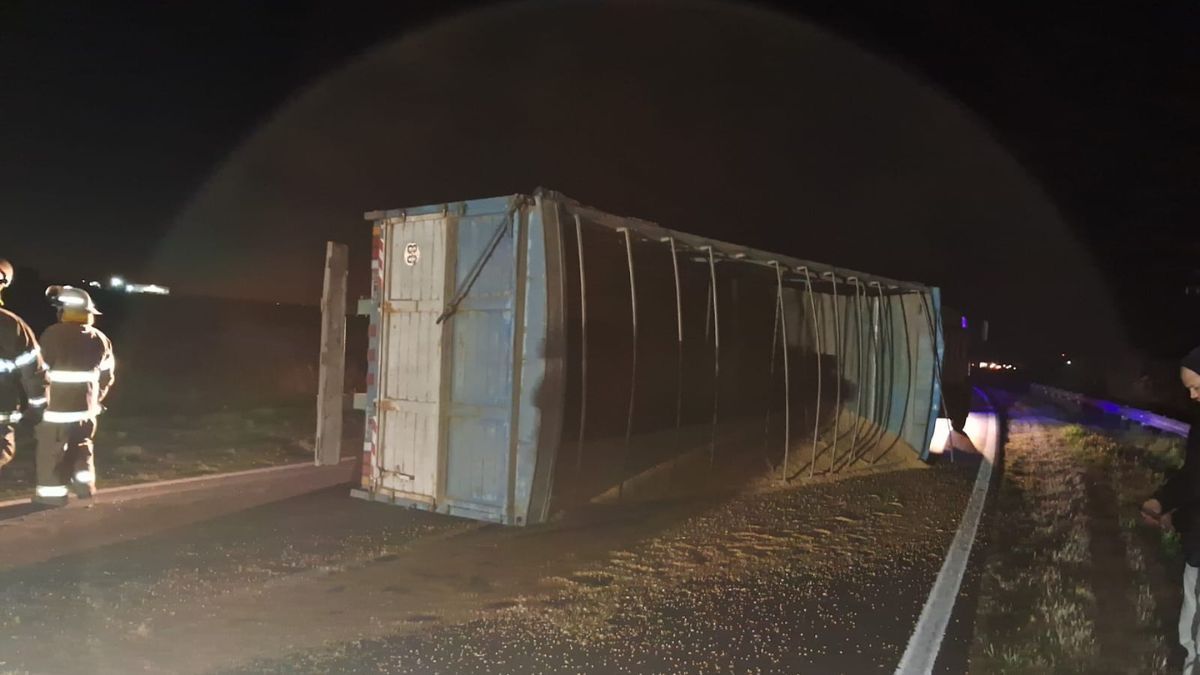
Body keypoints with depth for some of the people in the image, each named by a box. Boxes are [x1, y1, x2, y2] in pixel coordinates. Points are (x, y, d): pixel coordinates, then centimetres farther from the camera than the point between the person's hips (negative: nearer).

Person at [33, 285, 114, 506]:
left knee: (52, 449, 5)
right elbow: (106, 374, 11)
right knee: (81, 445, 21)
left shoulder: (53, 334, -14)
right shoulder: (99, 338, 5)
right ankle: (84, 485, 24)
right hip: (87, 406, 6)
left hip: (58, 405, -6)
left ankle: (53, 491, 10)